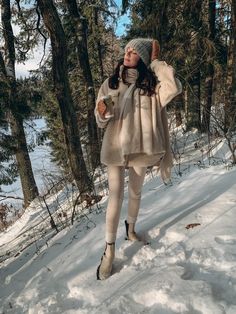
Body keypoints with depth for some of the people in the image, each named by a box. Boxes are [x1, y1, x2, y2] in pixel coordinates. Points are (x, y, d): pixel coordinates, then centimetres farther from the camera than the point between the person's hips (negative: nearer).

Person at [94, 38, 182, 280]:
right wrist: (103, 113, -23)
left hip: (139, 147, 1)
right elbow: (100, 121, 2)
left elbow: (175, 87, -21)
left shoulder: (151, 84, 0)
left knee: (135, 193, 17)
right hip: (115, 146, -1)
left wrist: (155, 61, -11)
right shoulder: (111, 83, 2)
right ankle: (109, 250, 9)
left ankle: (130, 229, 41)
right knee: (115, 198, -3)